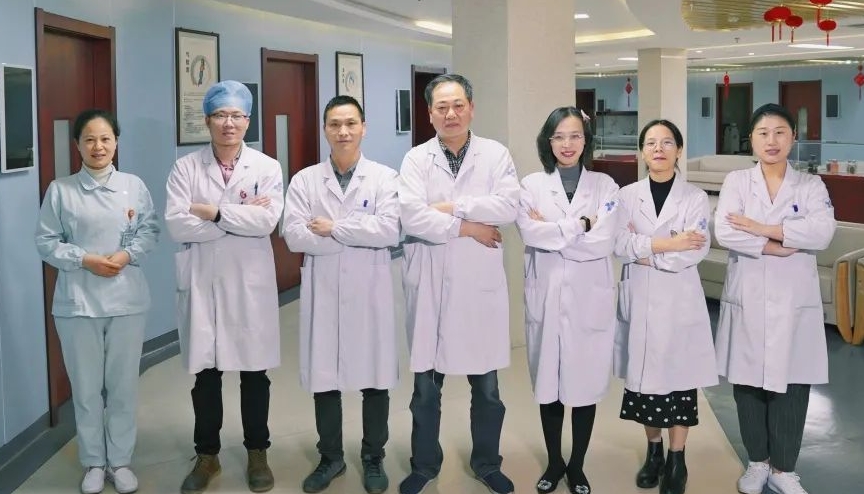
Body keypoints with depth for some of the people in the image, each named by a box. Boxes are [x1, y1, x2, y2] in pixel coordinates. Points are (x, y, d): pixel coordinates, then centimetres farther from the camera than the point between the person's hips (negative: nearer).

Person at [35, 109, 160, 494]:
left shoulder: (134, 186, 2)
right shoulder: (60, 190, -2)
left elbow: (150, 231, 5)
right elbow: (46, 242, 0)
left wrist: (127, 254, -13)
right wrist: (84, 260, -14)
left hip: (126, 298, 1)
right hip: (78, 300, -1)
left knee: (123, 384, 9)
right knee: (86, 387, 8)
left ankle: (120, 461, 24)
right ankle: (94, 463, 24)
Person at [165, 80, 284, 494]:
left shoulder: (267, 167, 1)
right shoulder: (185, 168, 1)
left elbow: (266, 220, -14)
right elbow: (176, 224, -12)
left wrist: (213, 212, -13)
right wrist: (239, 216, -13)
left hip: (250, 284, 0)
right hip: (201, 284, 0)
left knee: (254, 372, 9)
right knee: (205, 374, 8)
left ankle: (257, 453, 25)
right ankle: (207, 455, 25)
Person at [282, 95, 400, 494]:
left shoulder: (385, 177, 1)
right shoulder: (304, 180, 4)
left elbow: (389, 231, -13)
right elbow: (294, 236, -8)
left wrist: (333, 228, -11)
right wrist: (359, 235, -11)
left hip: (370, 291, -1)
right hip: (323, 292, 1)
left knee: (375, 375, 6)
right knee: (324, 375, 9)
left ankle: (373, 458, 25)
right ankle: (330, 457, 27)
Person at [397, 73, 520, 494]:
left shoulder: (496, 155, 2)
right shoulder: (416, 159, 1)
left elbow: (508, 207, -13)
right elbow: (411, 217, -14)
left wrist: (453, 207, -14)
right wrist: (468, 228, -13)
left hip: (481, 284, 0)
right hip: (430, 284, 0)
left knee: (486, 385, 12)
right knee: (426, 385, 10)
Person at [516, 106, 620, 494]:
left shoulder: (604, 185, 2)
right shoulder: (532, 185, 3)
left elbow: (603, 243, -11)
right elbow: (530, 234, -13)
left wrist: (553, 230, -11)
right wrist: (580, 226, -13)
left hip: (589, 298, 0)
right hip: (545, 297, 1)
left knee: (585, 384, 6)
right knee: (548, 383, 9)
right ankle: (554, 462, 26)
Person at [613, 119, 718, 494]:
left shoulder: (695, 198, 0)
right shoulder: (627, 195, 5)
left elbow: (696, 250, -12)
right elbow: (619, 243, -9)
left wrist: (646, 251, -12)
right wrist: (667, 244, -17)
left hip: (679, 299, -2)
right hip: (638, 298, 2)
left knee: (678, 375, 1)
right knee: (643, 374, 8)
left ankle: (677, 459, 14)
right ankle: (653, 451, 25)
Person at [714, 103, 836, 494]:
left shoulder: (811, 185, 5)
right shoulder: (736, 182, 4)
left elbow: (822, 232, -14)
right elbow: (724, 232, -12)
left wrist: (761, 229, -16)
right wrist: (778, 247, -17)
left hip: (794, 301, 0)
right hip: (747, 299, 0)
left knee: (791, 385, 3)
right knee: (748, 383, 6)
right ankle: (757, 462, 24)